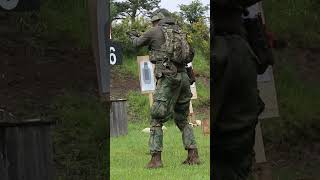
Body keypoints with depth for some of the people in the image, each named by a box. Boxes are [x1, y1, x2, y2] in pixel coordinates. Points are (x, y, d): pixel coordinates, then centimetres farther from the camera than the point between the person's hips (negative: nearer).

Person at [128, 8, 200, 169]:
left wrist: (133, 37, 42)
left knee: (156, 119, -1)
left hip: (167, 78, -6)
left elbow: (137, 44, 18)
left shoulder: (154, 32, 2)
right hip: (183, 77, 6)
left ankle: (156, 159, -9)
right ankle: (193, 156, 9)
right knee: (182, 120, 17)